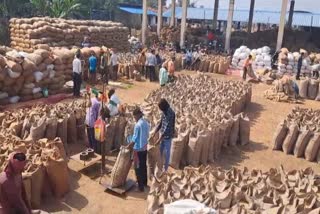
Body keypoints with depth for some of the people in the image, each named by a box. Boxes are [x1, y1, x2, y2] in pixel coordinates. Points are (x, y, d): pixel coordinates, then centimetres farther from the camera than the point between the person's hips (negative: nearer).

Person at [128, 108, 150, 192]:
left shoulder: (138, 125, -21)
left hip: (138, 149, -8)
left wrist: (128, 146, -6)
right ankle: (144, 182, 33)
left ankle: (141, 186, 8)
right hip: (144, 148, 8)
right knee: (143, 166, 20)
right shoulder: (146, 123, 4)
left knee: (138, 168, 2)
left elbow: (134, 139, -18)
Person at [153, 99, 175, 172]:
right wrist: (154, 135, 7)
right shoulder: (164, 112, 2)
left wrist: (159, 140, -24)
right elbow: (160, 124, 12)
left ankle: (165, 169, 20)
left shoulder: (170, 114, -25)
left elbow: (167, 128, -26)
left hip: (167, 137, -8)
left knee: (167, 153, 6)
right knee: (160, 152, 18)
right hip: (162, 135, 8)